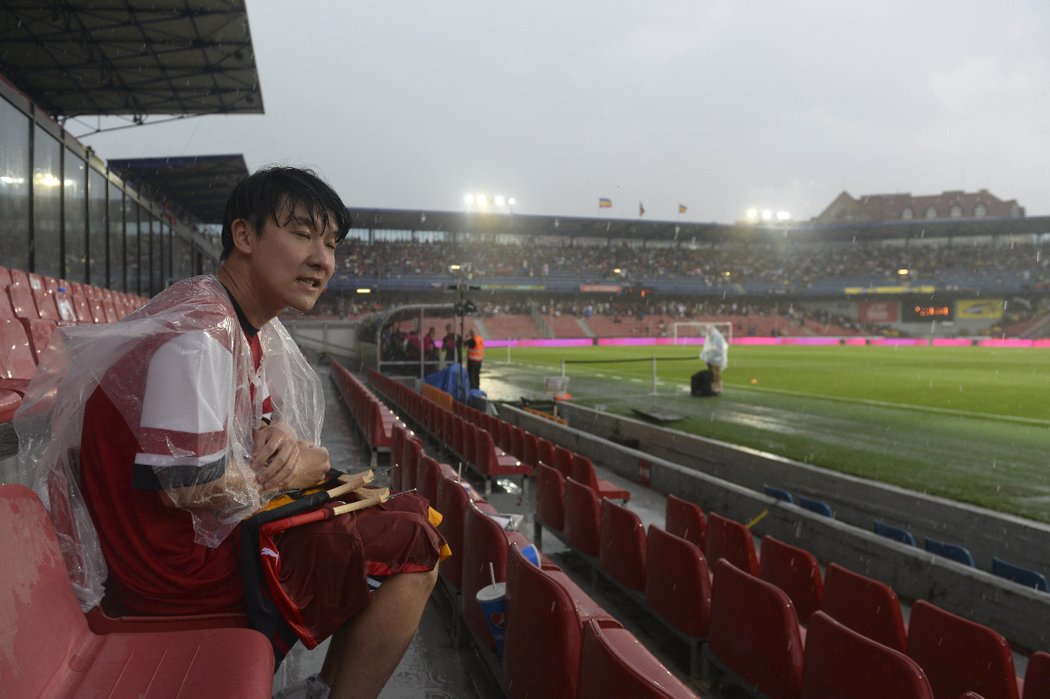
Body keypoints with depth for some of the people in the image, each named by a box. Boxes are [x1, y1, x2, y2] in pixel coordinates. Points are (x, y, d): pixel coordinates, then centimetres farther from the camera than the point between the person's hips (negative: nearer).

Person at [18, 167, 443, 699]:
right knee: (412, 545, -13)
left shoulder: (253, 326, 8)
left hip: (213, 531, 10)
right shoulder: (199, 334, -24)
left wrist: (276, 435, -9)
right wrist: (288, 471, -12)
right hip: (185, 567, -10)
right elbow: (188, 485, -28)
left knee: (406, 512, 16)